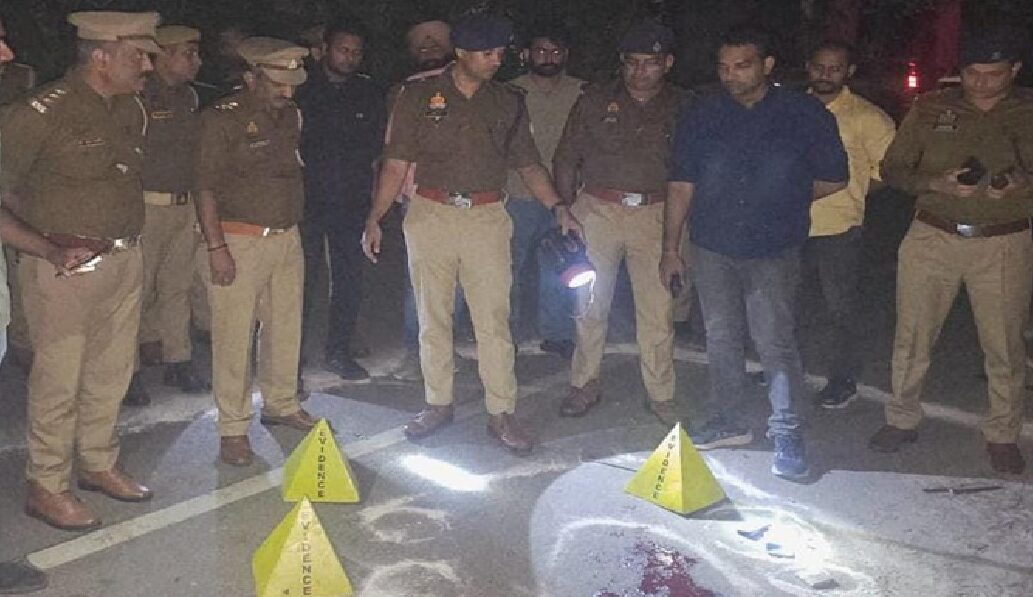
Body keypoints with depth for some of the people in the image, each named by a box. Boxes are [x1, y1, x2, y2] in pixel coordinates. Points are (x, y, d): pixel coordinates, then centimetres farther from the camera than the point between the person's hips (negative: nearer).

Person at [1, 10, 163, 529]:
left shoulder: (131, 109, 6)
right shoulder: (43, 112, -16)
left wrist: (123, 233, 13)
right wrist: (46, 238, -3)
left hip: (124, 260, 7)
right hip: (65, 267, -7)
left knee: (112, 371, 17)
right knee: (59, 379, 3)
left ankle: (99, 464, 34)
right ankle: (47, 487, 18)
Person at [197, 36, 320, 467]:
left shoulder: (290, 115, 11)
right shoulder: (222, 119, -10)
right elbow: (205, 187, -12)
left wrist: (293, 229, 15)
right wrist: (216, 246, -16)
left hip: (287, 238, 7)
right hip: (239, 241, -7)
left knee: (286, 327, 15)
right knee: (234, 338, -2)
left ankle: (281, 404, 33)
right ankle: (233, 429, 9)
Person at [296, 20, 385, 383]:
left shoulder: (369, 92, 9)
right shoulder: (302, 89, -1)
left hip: (353, 200, 3)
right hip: (307, 199, -3)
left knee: (350, 279, 7)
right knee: (301, 279, -1)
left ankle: (339, 352, 21)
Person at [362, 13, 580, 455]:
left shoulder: (508, 103, 9)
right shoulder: (419, 97, 3)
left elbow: (528, 165, 10)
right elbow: (396, 165, 1)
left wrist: (558, 208, -3)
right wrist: (375, 219, -7)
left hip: (487, 219, 1)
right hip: (431, 217, 0)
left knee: (494, 320, -1)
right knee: (433, 319, 8)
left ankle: (502, 413, 7)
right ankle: (438, 404, 22)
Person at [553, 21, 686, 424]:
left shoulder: (681, 109, 5)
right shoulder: (595, 101, 5)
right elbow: (567, 159, 8)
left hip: (655, 215, 0)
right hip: (597, 210, 1)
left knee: (658, 308, 0)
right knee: (590, 303, 7)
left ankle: (661, 394, 15)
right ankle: (585, 385, 22)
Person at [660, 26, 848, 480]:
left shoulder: (806, 114, -3)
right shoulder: (701, 118, 3)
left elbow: (834, 180, 5)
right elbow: (681, 187, 5)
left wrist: (782, 198, 8)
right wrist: (670, 249, 4)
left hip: (774, 253, -3)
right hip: (712, 250, 3)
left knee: (775, 342, -7)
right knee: (721, 339, 12)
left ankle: (787, 434, 5)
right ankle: (726, 421, 27)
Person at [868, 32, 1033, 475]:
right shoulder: (931, 109, 3)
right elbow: (892, 168, 4)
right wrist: (937, 183, -15)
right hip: (932, 238, 1)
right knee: (912, 336, 7)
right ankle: (902, 420, 25)